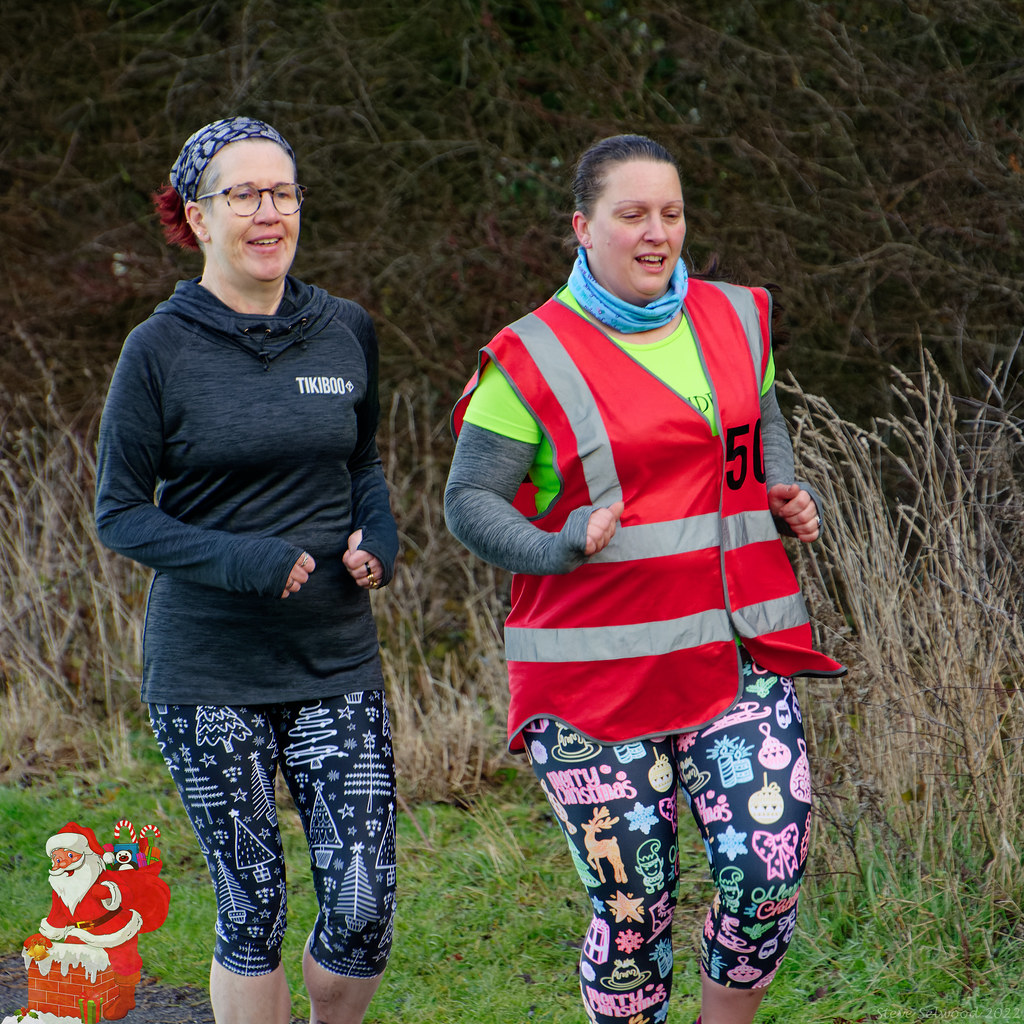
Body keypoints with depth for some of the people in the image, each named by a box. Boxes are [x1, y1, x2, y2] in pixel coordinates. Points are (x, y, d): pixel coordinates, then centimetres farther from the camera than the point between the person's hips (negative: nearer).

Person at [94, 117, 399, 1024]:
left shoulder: (346, 331, 5)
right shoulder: (161, 350, -6)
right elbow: (119, 512, -3)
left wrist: (379, 541, -1)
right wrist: (243, 562, -17)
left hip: (337, 660, 3)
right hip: (207, 670, -3)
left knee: (364, 908, -3)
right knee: (251, 908, 2)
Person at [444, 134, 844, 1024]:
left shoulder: (737, 320, 11)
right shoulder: (533, 360, -4)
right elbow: (468, 501, -2)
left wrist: (791, 498, 9)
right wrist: (557, 549, -21)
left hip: (739, 658, 3)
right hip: (597, 676, -3)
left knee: (769, 875, -10)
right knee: (633, 909, 0)